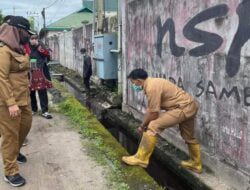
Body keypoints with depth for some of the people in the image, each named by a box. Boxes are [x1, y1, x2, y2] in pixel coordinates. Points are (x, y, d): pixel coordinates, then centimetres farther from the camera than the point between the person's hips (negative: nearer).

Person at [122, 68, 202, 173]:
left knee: (153, 127, -15)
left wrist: (142, 126, -3)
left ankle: (141, 158, -8)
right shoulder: (152, 83, 11)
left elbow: (153, 113, -18)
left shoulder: (152, 88, -21)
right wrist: (144, 124, 11)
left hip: (183, 108, -11)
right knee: (189, 137, 25)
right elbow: (150, 109, 15)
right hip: (190, 106, 11)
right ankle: (196, 164, 43)